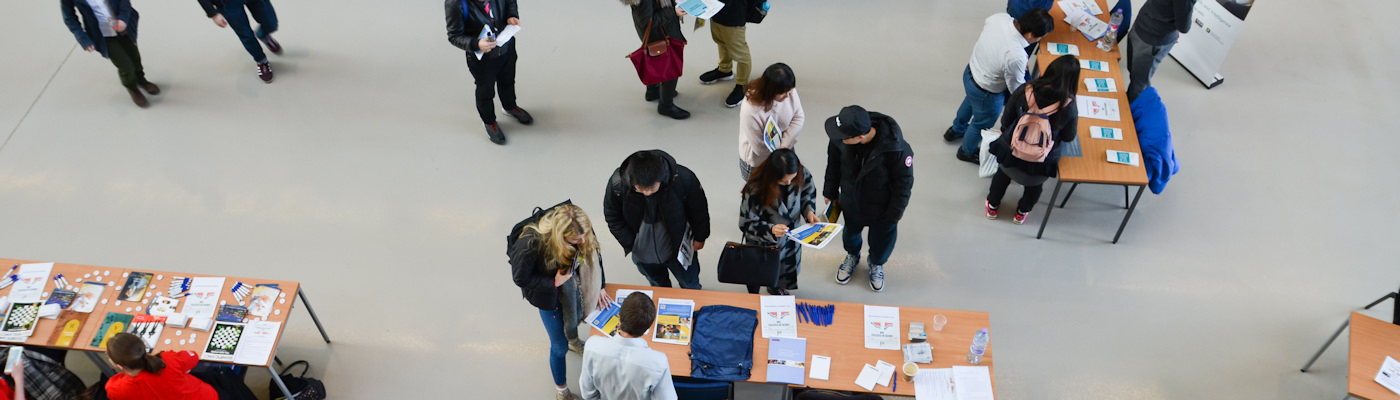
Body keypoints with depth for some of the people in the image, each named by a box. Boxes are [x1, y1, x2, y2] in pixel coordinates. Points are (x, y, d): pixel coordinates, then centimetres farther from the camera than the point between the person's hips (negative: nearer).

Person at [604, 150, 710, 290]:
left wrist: (699, 238, 1)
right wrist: (630, 244, -11)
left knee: (691, 288, 25)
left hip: (678, 247, -1)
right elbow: (612, 217, -10)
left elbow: (699, 210, -13)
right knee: (657, 285, 30)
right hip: (642, 251, 1)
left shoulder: (683, 179, -35)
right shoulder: (617, 183, -32)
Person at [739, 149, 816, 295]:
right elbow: (747, 224, -26)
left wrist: (809, 210, -18)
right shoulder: (755, 190, -37)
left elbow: (808, 191, 0)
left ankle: (775, 288, 67)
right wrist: (770, 229, -42)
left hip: (791, 236, 5)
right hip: (763, 244, -4)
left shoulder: (801, 174, -24)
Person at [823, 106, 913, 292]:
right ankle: (852, 256, 65)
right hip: (851, 203, 3)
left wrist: (893, 217, -12)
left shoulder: (897, 149, -39)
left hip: (881, 209, -3)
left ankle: (876, 264, 59)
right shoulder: (840, 139, -29)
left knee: (881, 241, 24)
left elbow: (903, 184, -21)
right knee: (850, 232, 30)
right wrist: (830, 192, 10)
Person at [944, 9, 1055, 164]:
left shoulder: (999, 17, -24)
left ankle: (956, 130, 68)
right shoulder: (1016, 57, -42)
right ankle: (967, 151, 57)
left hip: (970, 71, 6)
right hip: (986, 95, -6)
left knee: (970, 101, 39)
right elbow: (1016, 88, -23)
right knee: (981, 124, 27)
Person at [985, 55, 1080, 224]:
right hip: (1041, 162, -1)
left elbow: (1006, 121, -10)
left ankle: (992, 206, 57)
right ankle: (1021, 213, 58)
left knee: (1003, 174, 34)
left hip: (1011, 151, 1)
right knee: (1034, 185, 34)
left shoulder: (1023, 91, -24)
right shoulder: (1069, 108, -27)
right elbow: (1068, 137, -8)